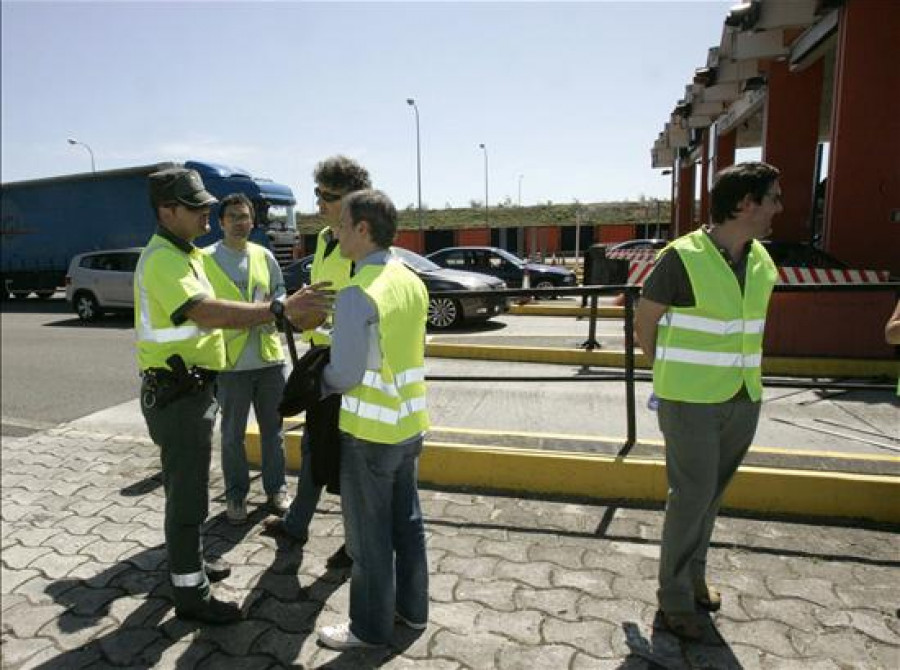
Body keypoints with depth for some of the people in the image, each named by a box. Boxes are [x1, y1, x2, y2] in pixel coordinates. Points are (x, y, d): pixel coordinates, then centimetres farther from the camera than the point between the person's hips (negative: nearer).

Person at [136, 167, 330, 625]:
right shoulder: (162, 260, -20)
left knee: (185, 485, 22)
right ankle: (190, 594, 15)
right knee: (186, 493, 0)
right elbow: (209, 314, -35)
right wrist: (281, 309, -39)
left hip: (190, 390, 10)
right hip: (177, 395, -10)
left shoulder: (186, 254, 14)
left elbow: (206, 314, 13)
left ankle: (188, 562, 39)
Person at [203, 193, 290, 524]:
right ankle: (235, 495, 26)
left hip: (269, 357, 3)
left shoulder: (264, 256, 8)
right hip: (231, 361, -3)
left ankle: (276, 489, 29)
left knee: (273, 429, 14)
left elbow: (280, 296, 13)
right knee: (233, 434, 9)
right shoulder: (207, 259, -3)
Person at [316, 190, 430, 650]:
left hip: (370, 431, -7)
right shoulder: (412, 282, 2)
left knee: (369, 534, 10)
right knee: (407, 521, 20)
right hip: (410, 423, 8)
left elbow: (345, 375, -18)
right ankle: (412, 608, 37)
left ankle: (371, 627, 28)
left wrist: (317, 382, 3)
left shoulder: (357, 295, -21)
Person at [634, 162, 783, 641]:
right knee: (692, 496, -1)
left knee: (710, 493, 16)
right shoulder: (682, 258, -15)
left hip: (743, 398, 6)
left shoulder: (761, 261, 5)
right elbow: (643, 321, -4)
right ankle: (674, 595, 17)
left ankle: (694, 572, 35)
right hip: (690, 401, -6)